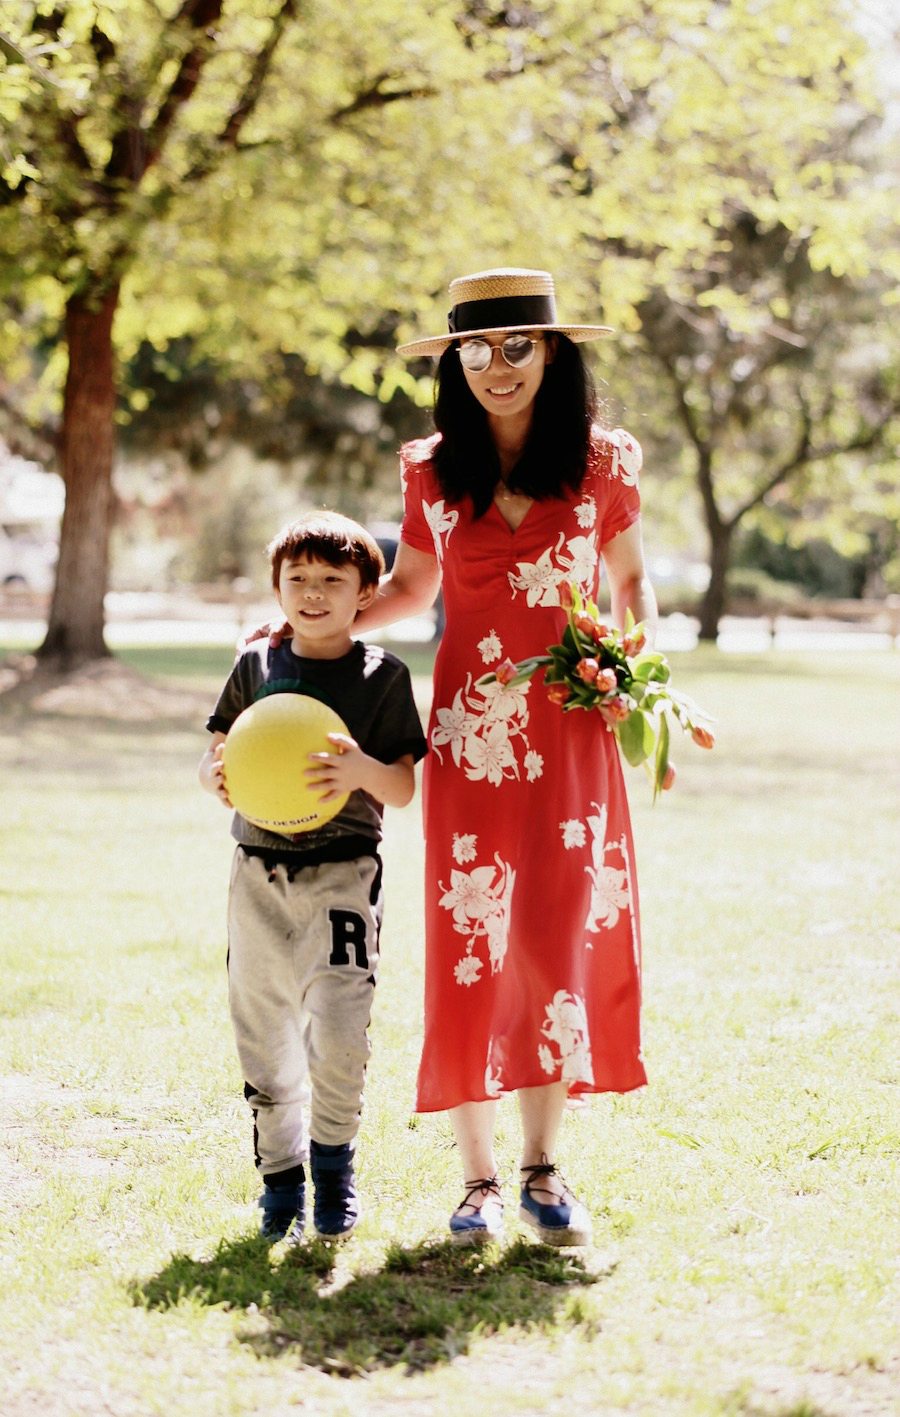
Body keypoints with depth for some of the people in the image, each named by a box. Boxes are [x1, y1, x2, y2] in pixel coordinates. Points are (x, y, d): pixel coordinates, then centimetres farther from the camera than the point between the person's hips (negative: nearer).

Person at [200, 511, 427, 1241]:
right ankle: (280, 1175, 23)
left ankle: (334, 1159, 9)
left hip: (343, 871, -3)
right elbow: (215, 755, 10)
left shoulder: (383, 675, -1)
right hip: (259, 871, 3)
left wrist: (363, 769, -25)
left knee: (337, 1029, -14)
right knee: (263, 1034, 8)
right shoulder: (256, 666, 8)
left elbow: (403, 789, -4)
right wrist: (215, 776, -13)